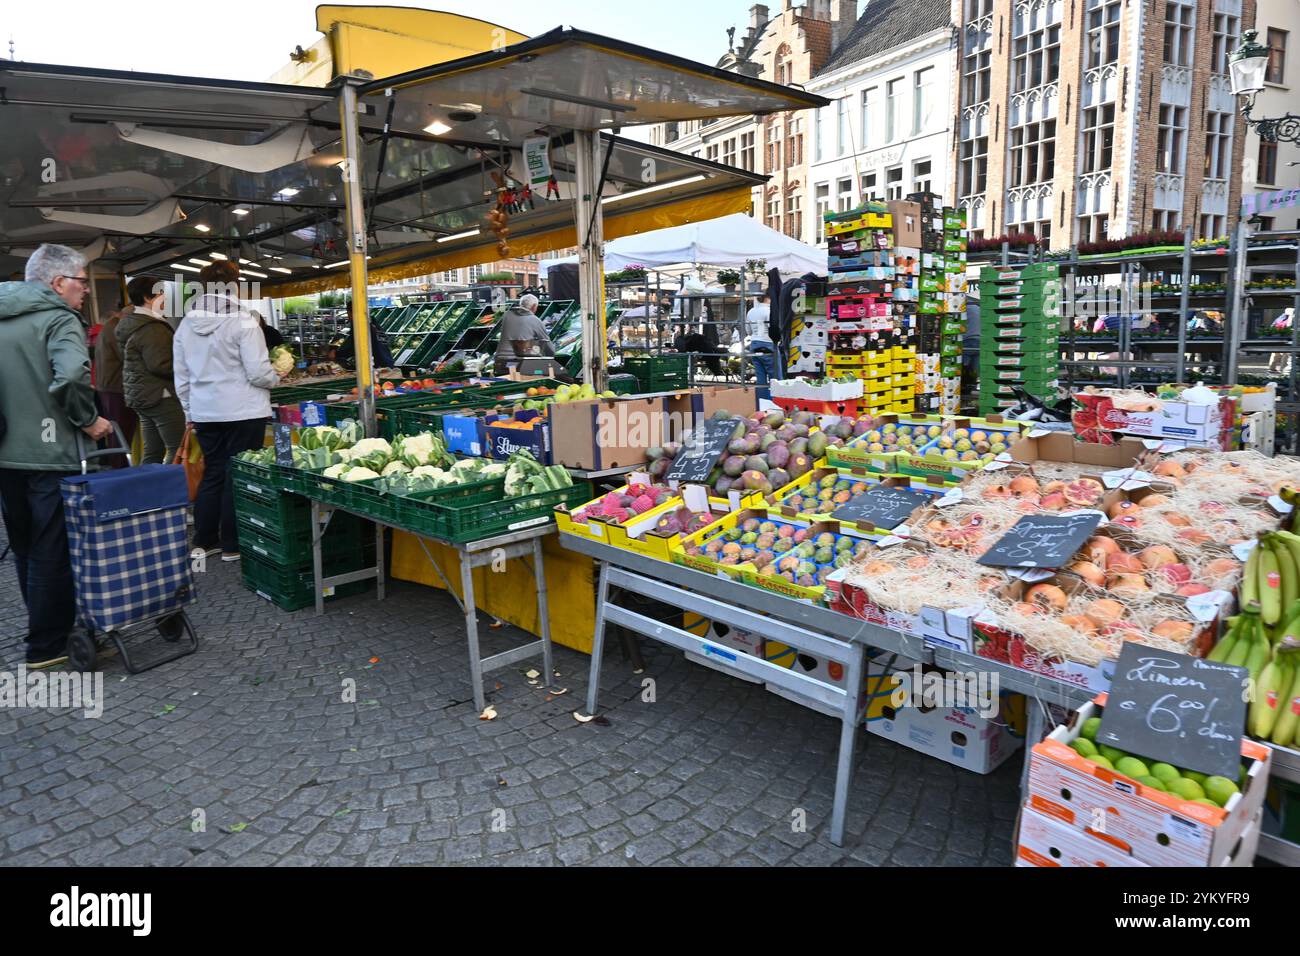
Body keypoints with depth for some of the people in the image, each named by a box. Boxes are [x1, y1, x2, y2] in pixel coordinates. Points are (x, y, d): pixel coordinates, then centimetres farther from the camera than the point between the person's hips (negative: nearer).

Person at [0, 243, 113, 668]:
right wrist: (89, 419, -16)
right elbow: (71, 376, -31)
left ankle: (42, 626, 33)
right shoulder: (59, 320, -12)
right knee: (51, 552, 2)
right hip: (47, 454, -8)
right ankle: (48, 645, 10)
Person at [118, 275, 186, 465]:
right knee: (178, 449, -9)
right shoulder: (151, 329, -16)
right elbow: (160, 365, -23)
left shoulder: (131, 324, 18)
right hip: (160, 395, -11)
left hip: (141, 395, 11)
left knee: (151, 452, 13)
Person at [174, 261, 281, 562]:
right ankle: (232, 545, 9)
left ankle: (204, 541, 23)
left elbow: (181, 375, 12)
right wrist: (276, 378, 7)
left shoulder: (186, 323, 7)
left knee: (212, 474, 16)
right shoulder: (242, 321, -12)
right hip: (243, 412, -6)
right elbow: (258, 372, -14)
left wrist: (190, 412, 21)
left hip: (204, 412, 6)